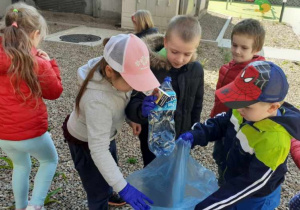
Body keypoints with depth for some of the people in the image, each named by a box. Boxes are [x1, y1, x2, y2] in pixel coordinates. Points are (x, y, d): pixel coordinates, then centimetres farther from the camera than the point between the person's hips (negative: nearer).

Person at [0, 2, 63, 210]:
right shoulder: (38, 64, -20)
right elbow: (55, 91, -3)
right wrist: (49, 63, 2)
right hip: (30, 132, -5)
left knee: (21, 165, 32)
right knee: (50, 160, 25)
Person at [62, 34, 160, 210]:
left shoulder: (115, 75, -24)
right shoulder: (98, 100, -45)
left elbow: (124, 102, -5)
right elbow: (98, 150, -42)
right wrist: (122, 187, -42)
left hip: (104, 133, 8)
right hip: (85, 141, -8)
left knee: (111, 171, 31)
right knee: (99, 192, 9)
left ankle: (108, 195, 61)